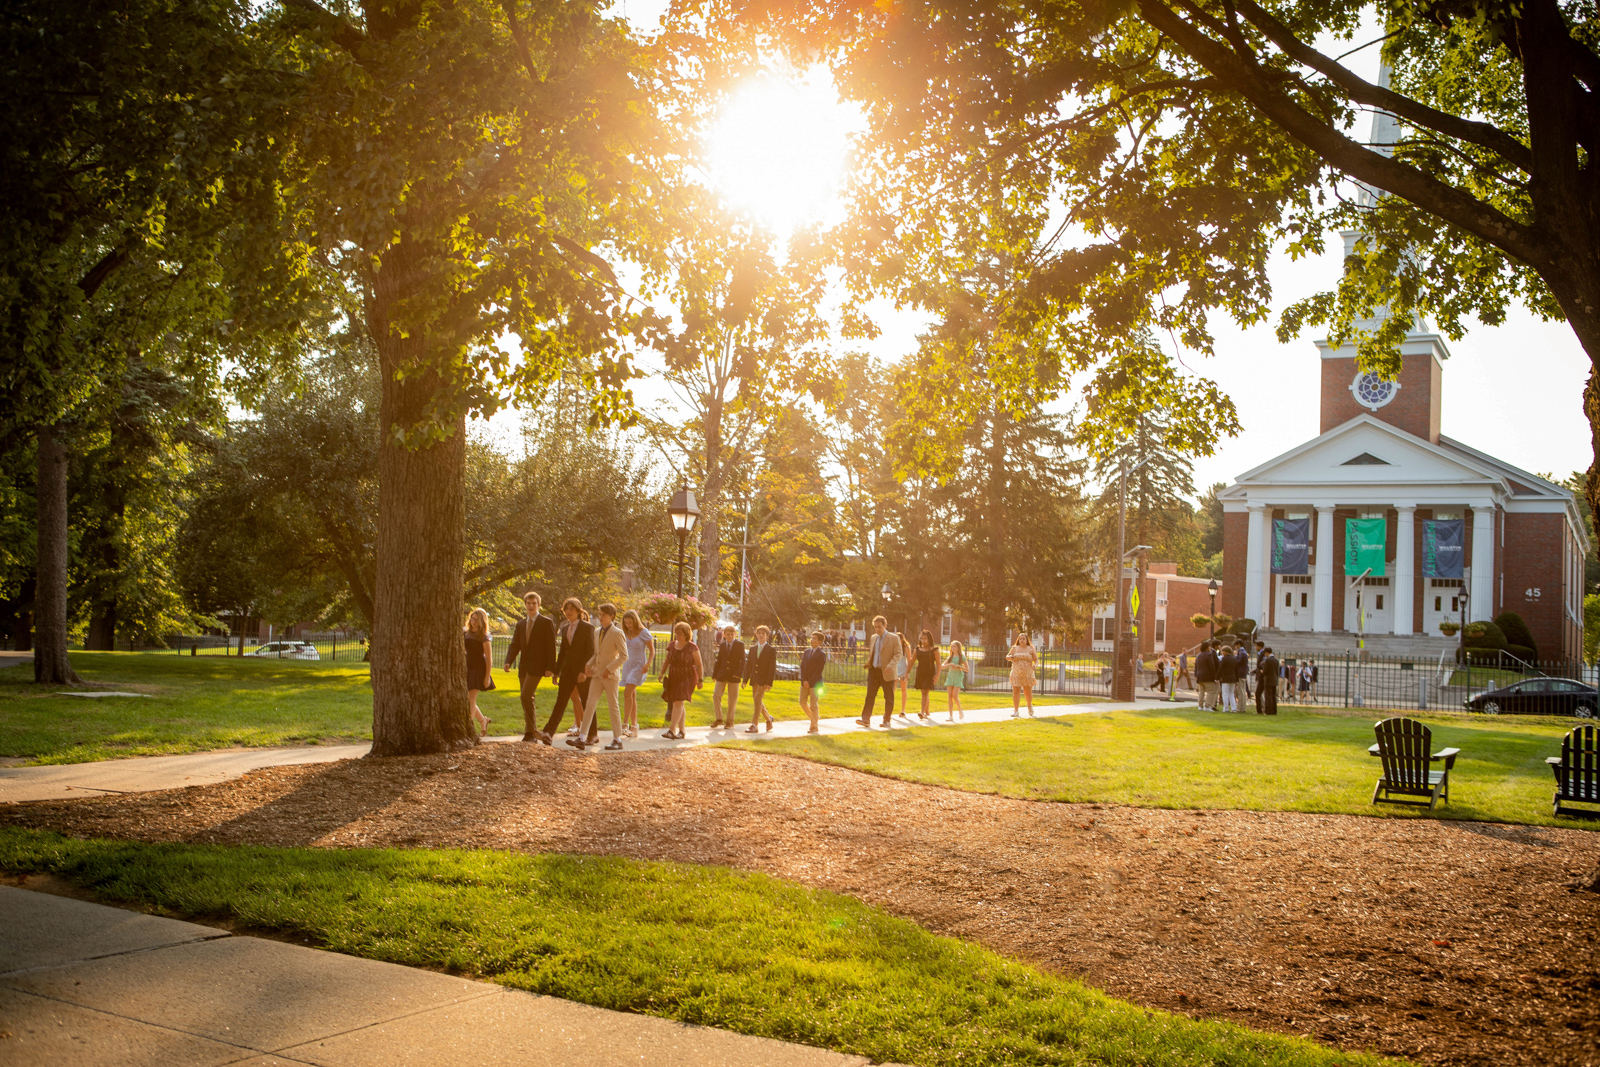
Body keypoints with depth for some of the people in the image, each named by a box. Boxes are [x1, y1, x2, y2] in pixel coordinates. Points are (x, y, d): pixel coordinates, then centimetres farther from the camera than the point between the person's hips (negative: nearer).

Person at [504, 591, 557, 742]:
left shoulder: (546, 622, -1)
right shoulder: (521, 625, 17)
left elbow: (551, 646, -5)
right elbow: (515, 645, 10)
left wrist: (550, 667, -12)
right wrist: (508, 661, -7)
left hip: (537, 666, -7)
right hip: (523, 666, 7)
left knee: (526, 696, -17)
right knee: (526, 700, 7)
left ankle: (532, 732, -9)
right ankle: (530, 733, 13)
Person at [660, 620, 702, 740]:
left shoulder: (692, 647, -7)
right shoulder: (672, 645, 8)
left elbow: (699, 664, -5)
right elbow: (667, 662, 15)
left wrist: (700, 680, -9)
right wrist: (662, 674, 4)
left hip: (687, 677, -5)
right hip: (674, 678, 6)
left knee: (678, 702, -16)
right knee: (678, 704, 9)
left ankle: (672, 730, -23)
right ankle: (681, 731, 17)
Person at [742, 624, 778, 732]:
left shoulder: (771, 650, -4)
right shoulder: (752, 648, 11)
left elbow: (772, 668, -8)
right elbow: (748, 665, 13)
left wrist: (769, 683, -15)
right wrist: (745, 679, 6)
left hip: (764, 680, -6)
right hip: (754, 679, 6)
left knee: (758, 700, -13)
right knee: (757, 701, 11)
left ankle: (754, 725, -10)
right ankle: (768, 718, 32)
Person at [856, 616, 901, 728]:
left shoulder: (894, 638, -4)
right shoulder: (873, 637, 15)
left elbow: (899, 654, -11)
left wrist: (891, 665, -24)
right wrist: (869, 663, 13)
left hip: (886, 672, -5)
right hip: (873, 670, 5)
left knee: (889, 697, 4)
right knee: (870, 695, -4)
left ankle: (887, 720, 14)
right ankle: (866, 719, -8)